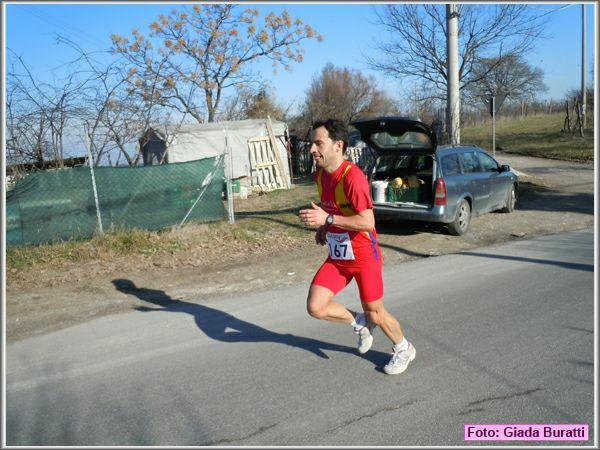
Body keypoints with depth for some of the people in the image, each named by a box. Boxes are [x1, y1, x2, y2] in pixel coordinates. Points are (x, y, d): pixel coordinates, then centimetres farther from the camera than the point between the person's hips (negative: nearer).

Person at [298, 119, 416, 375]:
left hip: (364, 257, -7)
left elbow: (367, 222, -28)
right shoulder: (320, 175, 3)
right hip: (337, 257, 7)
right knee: (315, 307, -5)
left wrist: (327, 219, -30)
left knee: (375, 314, 8)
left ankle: (404, 349, 38)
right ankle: (360, 323, 22)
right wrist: (323, 228, 5)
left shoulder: (353, 176, -24)